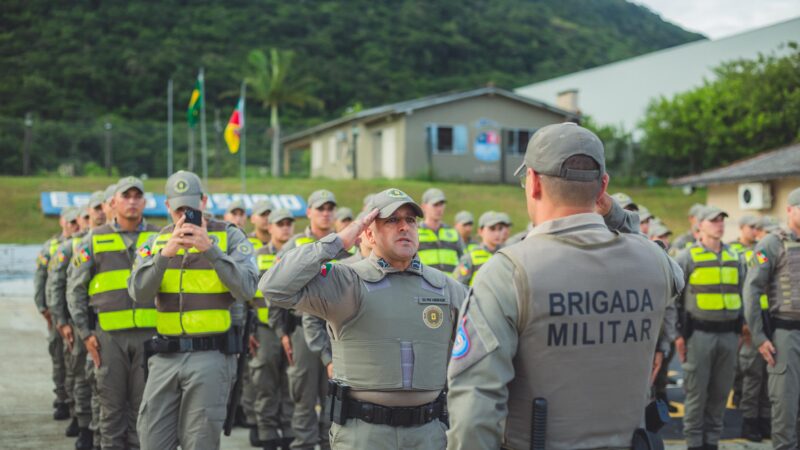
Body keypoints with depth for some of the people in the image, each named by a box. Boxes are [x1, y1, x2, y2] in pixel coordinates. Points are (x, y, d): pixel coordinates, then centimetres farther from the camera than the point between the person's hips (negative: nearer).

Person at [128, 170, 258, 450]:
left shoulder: (230, 236, 0)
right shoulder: (155, 242, 9)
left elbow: (246, 289, -13)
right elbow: (138, 294, -5)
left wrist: (210, 248, -21)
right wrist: (166, 252, -18)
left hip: (211, 356, -3)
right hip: (165, 356, 3)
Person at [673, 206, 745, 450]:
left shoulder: (735, 257, 12)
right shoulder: (687, 257, -3)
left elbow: (740, 295, 19)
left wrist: (739, 330, 15)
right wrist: (678, 334, -7)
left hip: (728, 335, 5)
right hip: (699, 334, -4)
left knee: (720, 393, 9)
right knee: (697, 393, 0)